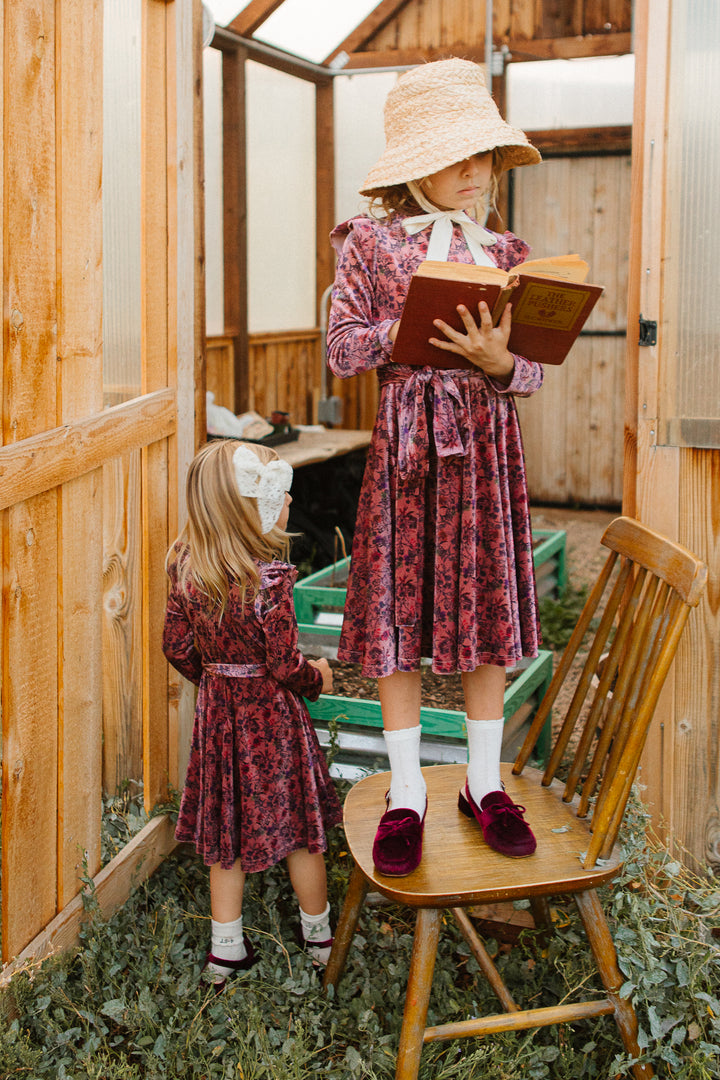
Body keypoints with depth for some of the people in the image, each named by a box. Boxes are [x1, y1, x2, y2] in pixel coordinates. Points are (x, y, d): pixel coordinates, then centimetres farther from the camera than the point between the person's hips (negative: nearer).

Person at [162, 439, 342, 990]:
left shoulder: (187, 569, -7)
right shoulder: (270, 579, -24)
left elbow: (178, 646, 2)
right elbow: (285, 665, -20)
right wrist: (318, 678, 1)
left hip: (217, 712, 5)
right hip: (272, 716, -5)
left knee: (225, 830, 16)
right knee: (299, 826, 12)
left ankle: (226, 948, 24)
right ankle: (319, 935, 29)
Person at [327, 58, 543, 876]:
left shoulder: (505, 252, 9)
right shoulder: (372, 242, 2)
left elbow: (532, 372, 3)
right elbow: (341, 352, -4)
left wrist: (496, 358, -19)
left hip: (487, 443, 2)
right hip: (405, 444, -2)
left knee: (487, 614, 7)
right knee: (398, 621, 1)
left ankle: (485, 784, 22)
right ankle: (405, 797, 15)